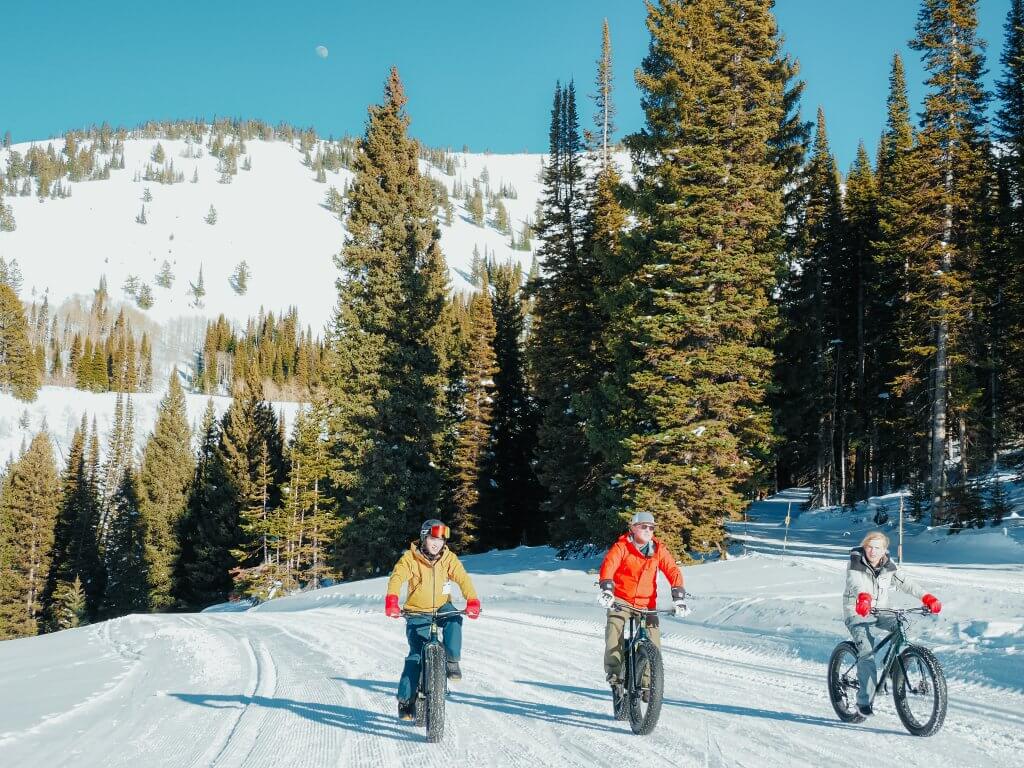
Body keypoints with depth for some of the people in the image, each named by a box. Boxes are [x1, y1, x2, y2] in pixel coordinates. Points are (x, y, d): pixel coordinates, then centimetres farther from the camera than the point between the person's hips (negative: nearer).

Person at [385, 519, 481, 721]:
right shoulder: (410, 557, -12)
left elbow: (463, 579, -17)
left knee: (454, 619, -32)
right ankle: (406, 699, -2)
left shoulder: (449, 558, -6)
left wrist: (472, 601, -36)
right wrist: (391, 600, -47)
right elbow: (397, 577, -28)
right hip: (417, 613, -2)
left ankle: (452, 660, -14)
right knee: (416, 655, -12)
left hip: (442, 608, 2)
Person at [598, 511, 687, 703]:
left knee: (653, 643, -7)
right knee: (614, 633, -23)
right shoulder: (621, 547, -7)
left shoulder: (658, 549, 1)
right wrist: (606, 589, -37)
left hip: (647, 604, 3)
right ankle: (615, 676, -9)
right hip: (621, 601, -2)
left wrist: (678, 596, -18)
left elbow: (673, 571, -5)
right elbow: (608, 565, -21)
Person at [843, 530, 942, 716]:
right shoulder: (855, 564, -11)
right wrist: (863, 597, -54)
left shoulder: (888, 567, 3)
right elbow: (856, 583, -32)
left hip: (881, 613, 5)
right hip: (858, 613, -4)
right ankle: (864, 700, -17)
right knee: (866, 653, -22)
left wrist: (926, 597, -23)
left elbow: (905, 582, -8)